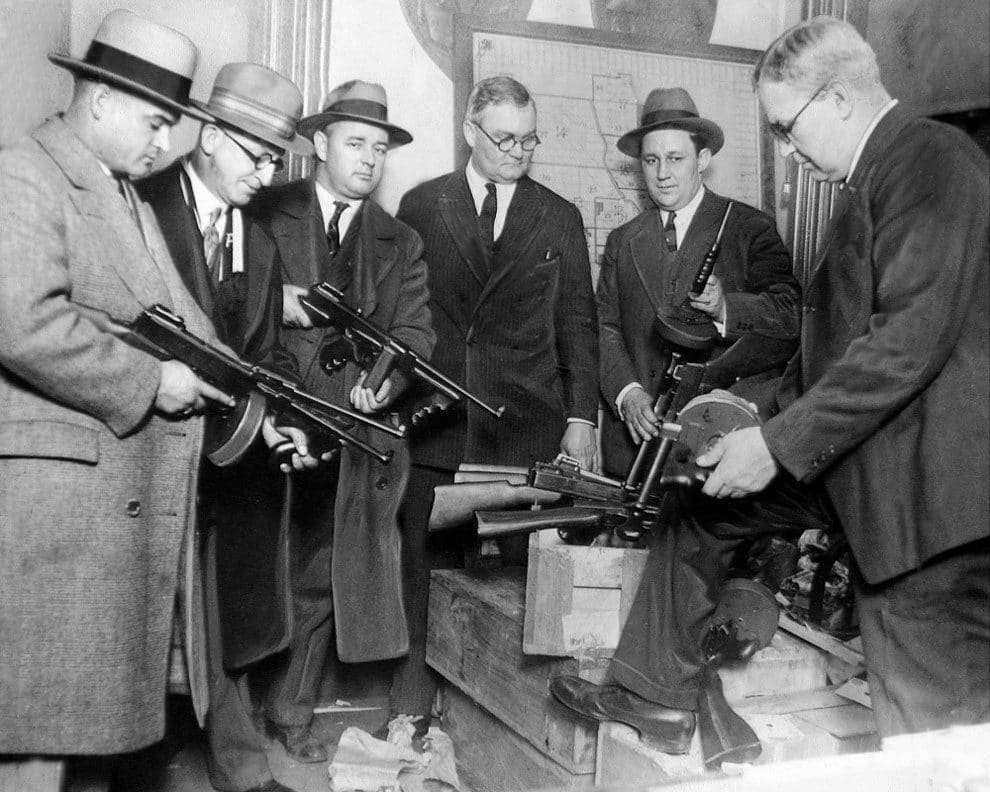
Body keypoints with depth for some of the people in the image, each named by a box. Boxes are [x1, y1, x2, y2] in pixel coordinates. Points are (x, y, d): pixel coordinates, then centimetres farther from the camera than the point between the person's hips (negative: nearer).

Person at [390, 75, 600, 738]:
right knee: (422, 572, 5)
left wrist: (582, 417, 1)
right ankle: (412, 711, 19)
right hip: (434, 425, 1)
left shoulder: (560, 218, 11)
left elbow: (578, 323, 8)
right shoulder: (421, 207, 9)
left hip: (527, 427, 0)